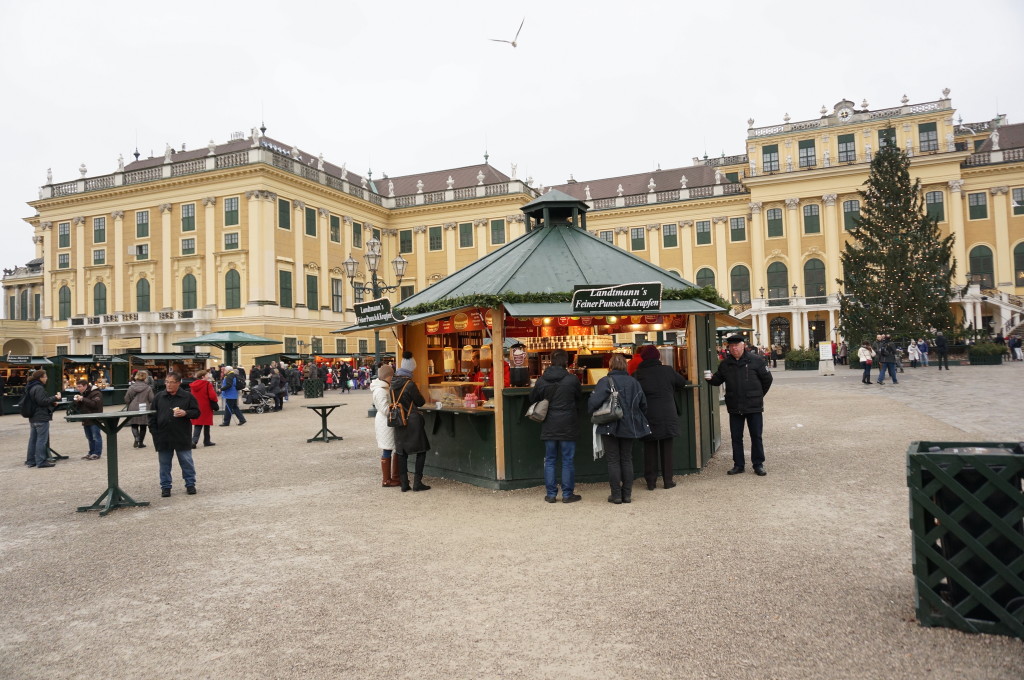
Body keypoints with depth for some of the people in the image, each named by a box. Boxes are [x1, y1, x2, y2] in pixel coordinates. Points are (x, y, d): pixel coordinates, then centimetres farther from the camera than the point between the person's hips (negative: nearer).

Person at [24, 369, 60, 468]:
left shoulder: (30, 387, 16)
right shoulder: (39, 388, -16)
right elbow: (43, 401, -22)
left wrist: (51, 402, 13)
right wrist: (55, 398, -12)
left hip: (33, 418, 10)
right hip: (41, 418, -10)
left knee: (33, 439, 14)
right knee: (42, 440, -6)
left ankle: (30, 460, 20)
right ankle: (41, 461, -4)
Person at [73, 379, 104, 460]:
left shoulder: (96, 393, -9)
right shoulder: (82, 394, 18)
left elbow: (95, 404, -23)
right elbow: (78, 407, 21)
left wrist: (83, 399, -21)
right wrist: (77, 401, 0)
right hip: (86, 419, 9)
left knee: (96, 436, -6)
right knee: (90, 438, 12)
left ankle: (97, 453, -4)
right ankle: (91, 452, 18)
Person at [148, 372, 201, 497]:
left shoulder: (188, 396, -2)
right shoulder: (159, 397, 5)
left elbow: (196, 412, 0)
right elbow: (152, 416, 8)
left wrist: (185, 413, -19)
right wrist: (154, 432, 1)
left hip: (182, 437, -2)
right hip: (163, 438, 2)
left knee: (186, 462, 5)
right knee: (164, 463, 10)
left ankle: (190, 484, 17)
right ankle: (165, 486, 20)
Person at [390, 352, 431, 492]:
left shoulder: (393, 383, 3)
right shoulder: (409, 384, -16)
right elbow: (420, 402, -5)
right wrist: (422, 399, 14)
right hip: (413, 421, -6)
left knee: (402, 453, 10)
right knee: (421, 450, 4)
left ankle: (404, 483, 11)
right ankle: (417, 482, 1)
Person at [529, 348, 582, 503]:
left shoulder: (541, 380, -3)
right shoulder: (572, 379, -10)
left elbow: (532, 398, 9)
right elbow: (579, 395, 7)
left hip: (548, 427, 2)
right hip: (567, 426, -2)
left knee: (549, 461, 10)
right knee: (567, 461, 6)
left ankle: (551, 494, 13)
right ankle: (567, 494, 11)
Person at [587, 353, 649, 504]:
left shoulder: (605, 382, -12)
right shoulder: (634, 382, 5)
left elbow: (593, 402, -21)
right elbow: (643, 405, 12)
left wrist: (594, 416, -2)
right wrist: (637, 419, 26)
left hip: (610, 427, -4)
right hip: (630, 428, 4)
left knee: (613, 460, 3)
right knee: (627, 459, 12)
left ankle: (616, 495, 6)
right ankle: (627, 494, 14)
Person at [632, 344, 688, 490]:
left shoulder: (638, 374, -7)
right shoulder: (668, 370, -4)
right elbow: (682, 383, 10)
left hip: (648, 417, 0)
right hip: (667, 416, 0)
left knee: (650, 450, 9)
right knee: (667, 449, 10)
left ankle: (651, 482, 11)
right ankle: (668, 480, 14)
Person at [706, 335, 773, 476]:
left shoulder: (755, 361, -4)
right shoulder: (725, 365, 5)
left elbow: (767, 378, 4)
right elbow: (718, 380, 11)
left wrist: (759, 395, 8)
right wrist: (710, 378, -11)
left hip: (754, 406, -3)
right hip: (734, 408, 3)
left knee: (756, 437, 5)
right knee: (736, 437, 8)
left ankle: (758, 464, 15)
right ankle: (738, 465, 17)